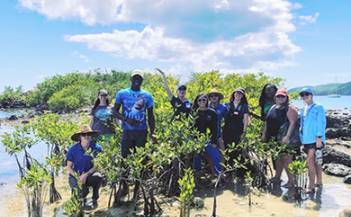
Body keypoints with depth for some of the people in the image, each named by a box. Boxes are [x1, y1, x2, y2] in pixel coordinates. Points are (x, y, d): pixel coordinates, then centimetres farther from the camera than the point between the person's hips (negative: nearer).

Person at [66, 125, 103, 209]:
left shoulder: (96, 148, -10)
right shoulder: (73, 149, -9)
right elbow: (69, 167, -3)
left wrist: (86, 174, -21)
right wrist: (78, 177, -19)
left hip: (89, 175, 1)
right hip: (75, 176, -1)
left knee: (98, 177, -33)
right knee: (84, 190, -29)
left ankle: (95, 199, -3)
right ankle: (81, 199, 13)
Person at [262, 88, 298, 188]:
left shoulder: (289, 109, -9)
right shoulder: (273, 108, 14)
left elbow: (293, 123, -19)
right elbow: (267, 122, 19)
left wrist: (287, 137, -27)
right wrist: (264, 134, 15)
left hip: (284, 140, -7)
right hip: (273, 139, 7)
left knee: (286, 160, -6)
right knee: (277, 158, 18)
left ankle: (291, 181, 2)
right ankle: (277, 177, 30)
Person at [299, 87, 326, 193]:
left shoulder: (318, 108, -4)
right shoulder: (303, 110, 16)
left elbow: (321, 123, -10)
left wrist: (319, 138, -17)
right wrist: (301, 139, 15)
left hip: (315, 140, -7)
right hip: (306, 140, 7)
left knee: (310, 161, -13)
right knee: (315, 161, 15)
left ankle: (311, 186, -9)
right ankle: (319, 182, 26)